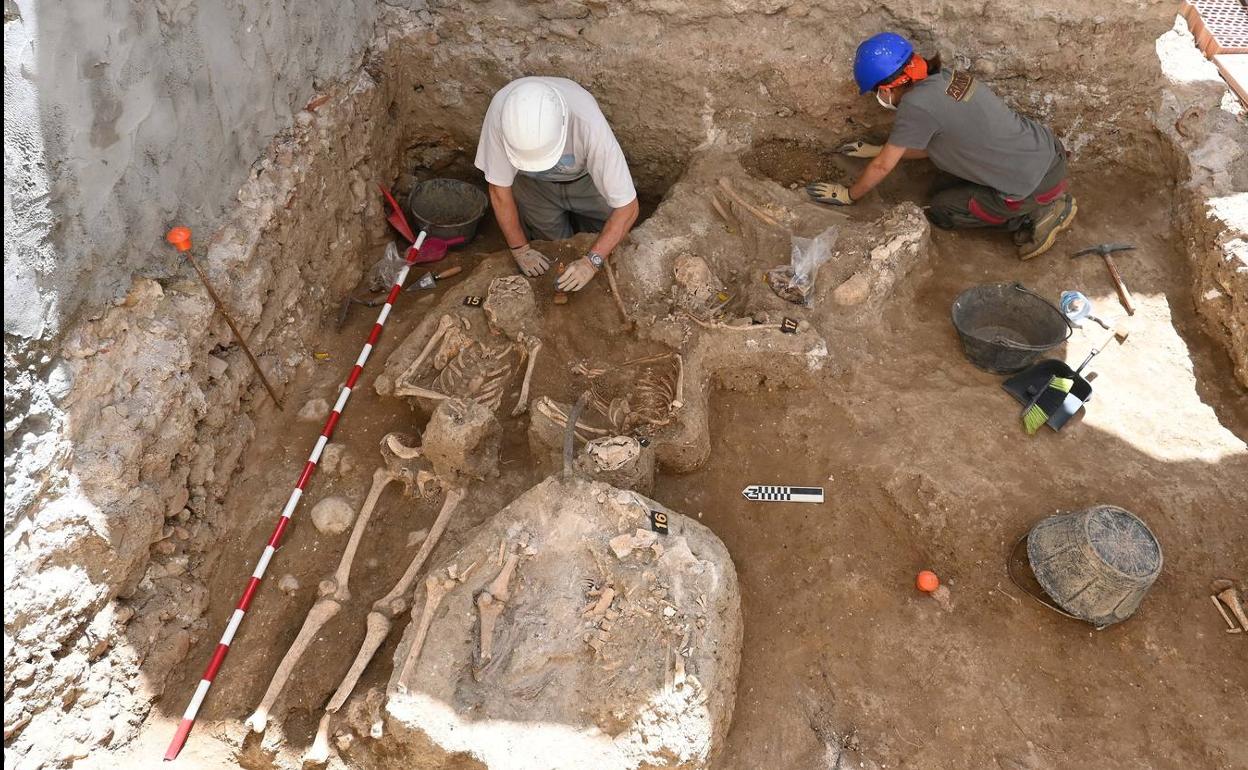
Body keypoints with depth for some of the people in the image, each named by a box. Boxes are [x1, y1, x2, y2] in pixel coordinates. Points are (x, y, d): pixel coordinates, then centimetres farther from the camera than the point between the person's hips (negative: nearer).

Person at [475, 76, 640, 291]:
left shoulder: (589, 122, -42)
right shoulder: (501, 111, -38)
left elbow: (627, 207, -34)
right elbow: (499, 189, -22)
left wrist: (592, 261, -40)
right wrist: (520, 249, -16)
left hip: (584, 175, 0)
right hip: (531, 183, 1)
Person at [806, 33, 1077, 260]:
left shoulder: (917, 104, -20)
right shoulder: (948, 77, 5)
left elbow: (883, 166, -8)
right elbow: (930, 146, 17)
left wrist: (848, 195, 8)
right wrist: (877, 149, 23)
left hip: (1032, 188, -7)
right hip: (1052, 152, 8)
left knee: (939, 209, 10)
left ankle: (1032, 215, 4)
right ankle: (1050, 199, 19)